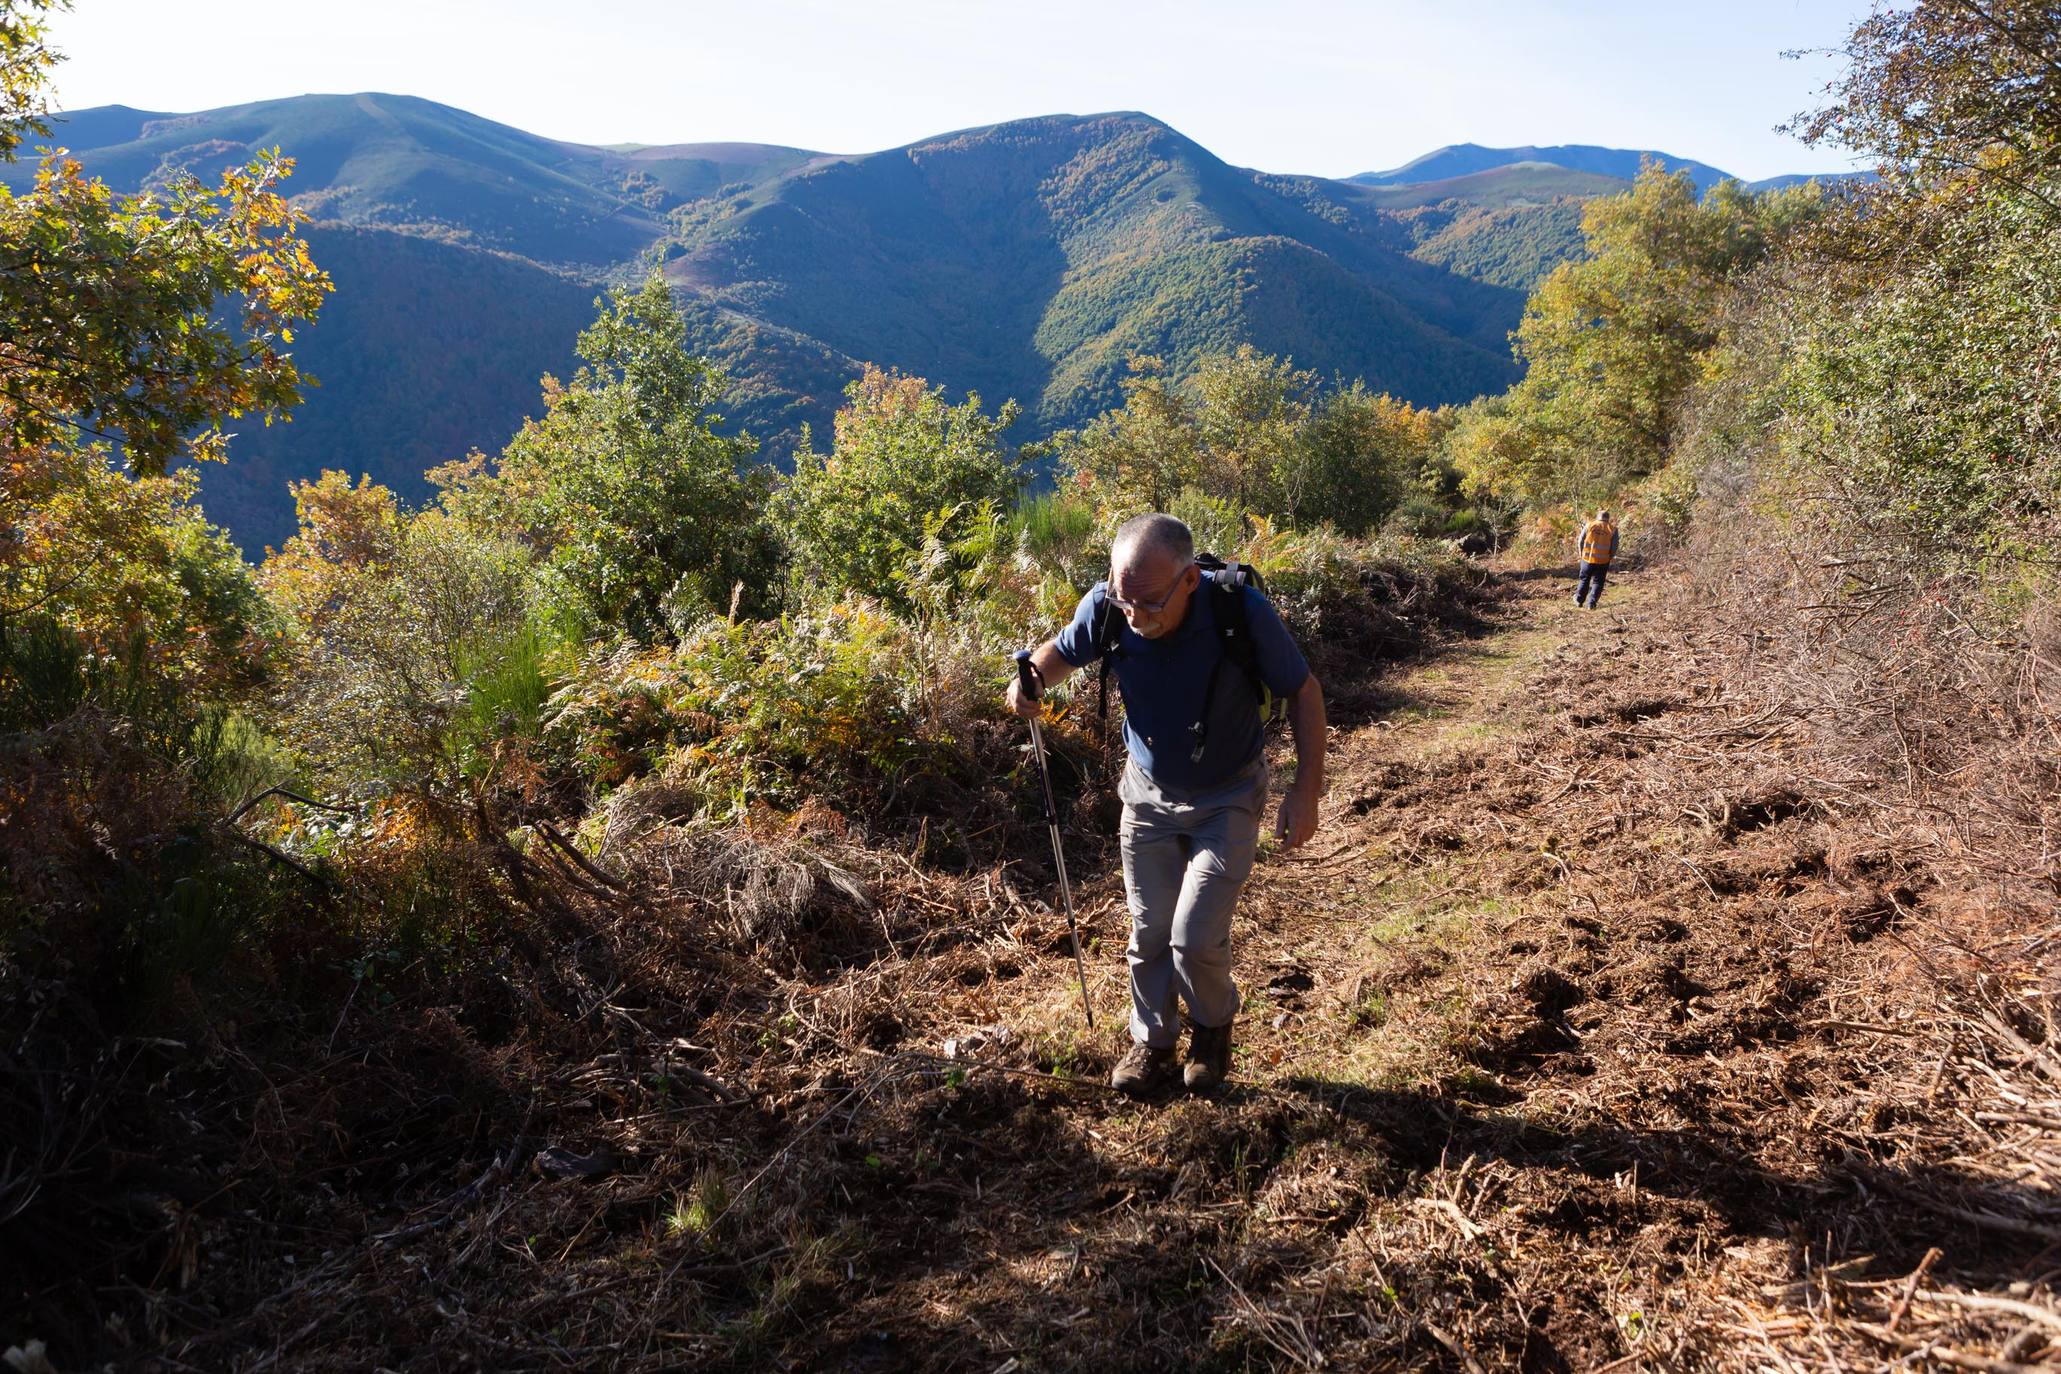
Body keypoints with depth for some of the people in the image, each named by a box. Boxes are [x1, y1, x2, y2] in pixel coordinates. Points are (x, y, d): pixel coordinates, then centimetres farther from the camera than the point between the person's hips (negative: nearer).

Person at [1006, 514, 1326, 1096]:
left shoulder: (1240, 609, -30)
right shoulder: (1107, 606, -23)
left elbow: (1302, 691, -14)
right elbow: (1063, 651, 0)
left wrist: (1306, 791, -18)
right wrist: (1033, 678, -24)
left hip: (1226, 797, -3)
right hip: (1147, 792, 3)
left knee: (1196, 940, -7)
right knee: (1149, 933, 11)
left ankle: (1213, 1026, 26)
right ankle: (1153, 1042, 36)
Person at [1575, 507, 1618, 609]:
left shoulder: (1589, 525, 1)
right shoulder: (1612, 529, 0)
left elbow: (1581, 541, 3)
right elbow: (1614, 548, 0)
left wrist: (1582, 554, 16)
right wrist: (1609, 558, 16)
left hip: (1587, 559, 1)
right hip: (1603, 562, -1)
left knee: (1584, 579, 19)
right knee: (1597, 582, 10)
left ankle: (1579, 600, 26)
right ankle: (1591, 603, 1)